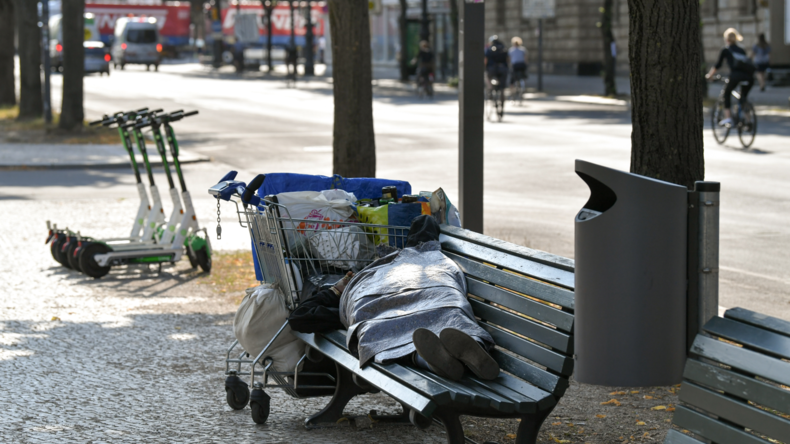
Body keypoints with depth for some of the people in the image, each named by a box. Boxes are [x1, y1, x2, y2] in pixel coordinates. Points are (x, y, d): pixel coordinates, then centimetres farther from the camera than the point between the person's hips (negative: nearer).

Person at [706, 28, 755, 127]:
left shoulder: (725, 50, 19)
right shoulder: (741, 50, 33)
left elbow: (717, 65, 20)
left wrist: (709, 75, 35)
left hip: (736, 73, -4)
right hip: (749, 75, 4)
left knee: (727, 92, 18)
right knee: (744, 96, 24)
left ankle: (728, 118, 7)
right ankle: (746, 120, 17)